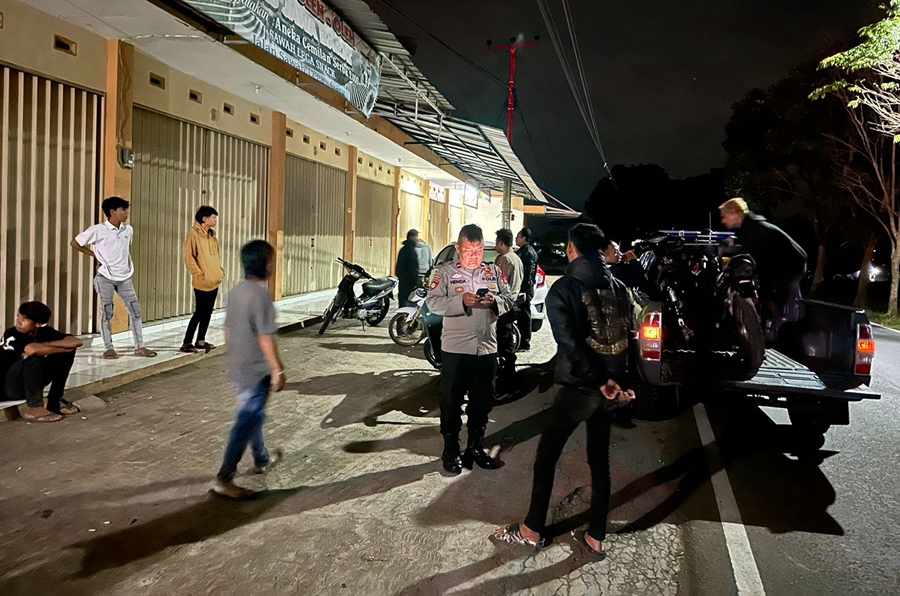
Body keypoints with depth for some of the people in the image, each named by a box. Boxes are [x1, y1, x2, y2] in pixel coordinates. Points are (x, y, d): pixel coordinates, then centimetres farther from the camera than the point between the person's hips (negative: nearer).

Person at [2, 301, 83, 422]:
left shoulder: (44, 331, -6)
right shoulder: (11, 334, -21)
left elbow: (77, 342, -16)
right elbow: (31, 349, -43)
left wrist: (47, 345, -26)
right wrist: (63, 348, -28)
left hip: (31, 381, 6)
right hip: (10, 386, -6)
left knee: (68, 352, -8)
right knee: (32, 356, -33)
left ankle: (55, 401, -2)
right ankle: (34, 408, -24)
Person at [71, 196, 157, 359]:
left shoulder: (128, 230, 4)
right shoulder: (98, 230, -11)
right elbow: (75, 243, -1)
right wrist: (94, 255, -2)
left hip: (125, 277, 5)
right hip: (105, 277, -4)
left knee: (135, 310, 1)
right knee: (106, 312, 1)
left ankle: (139, 346, 7)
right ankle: (108, 348, 11)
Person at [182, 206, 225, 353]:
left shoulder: (212, 235, 13)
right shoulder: (193, 234, -11)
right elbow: (189, 258, -14)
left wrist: (220, 270, 10)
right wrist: (200, 274, -16)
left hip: (215, 281, 8)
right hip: (202, 282, -8)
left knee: (208, 312, 10)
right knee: (199, 312, -5)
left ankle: (201, 341, 19)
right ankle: (187, 342, 3)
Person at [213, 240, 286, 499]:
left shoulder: (236, 292, 6)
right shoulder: (260, 294, -21)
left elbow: (228, 330, 14)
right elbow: (265, 338, -23)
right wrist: (277, 370, -17)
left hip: (238, 368, 9)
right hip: (256, 371, -9)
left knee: (252, 416, 24)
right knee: (246, 423, -2)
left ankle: (261, 460, 41)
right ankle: (224, 480, 3)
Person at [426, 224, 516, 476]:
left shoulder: (493, 272, 7)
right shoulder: (446, 272, -4)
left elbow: (510, 299, 5)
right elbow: (432, 302, -12)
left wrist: (495, 301, -16)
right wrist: (461, 300, -26)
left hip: (487, 349, 4)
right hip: (455, 349, -4)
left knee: (482, 401, 14)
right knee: (451, 401, 6)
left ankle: (475, 447, 32)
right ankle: (451, 450, 21)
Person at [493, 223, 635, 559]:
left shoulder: (563, 289, -12)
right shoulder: (618, 287, 5)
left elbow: (570, 343, -20)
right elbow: (627, 338, 3)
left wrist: (601, 382, -15)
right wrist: (621, 382, 4)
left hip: (578, 388, -5)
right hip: (612, 388, 6)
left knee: (547, 456, 10)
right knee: (600, 461, 16)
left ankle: (532, 531, 21)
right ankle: (595, 538, 25)